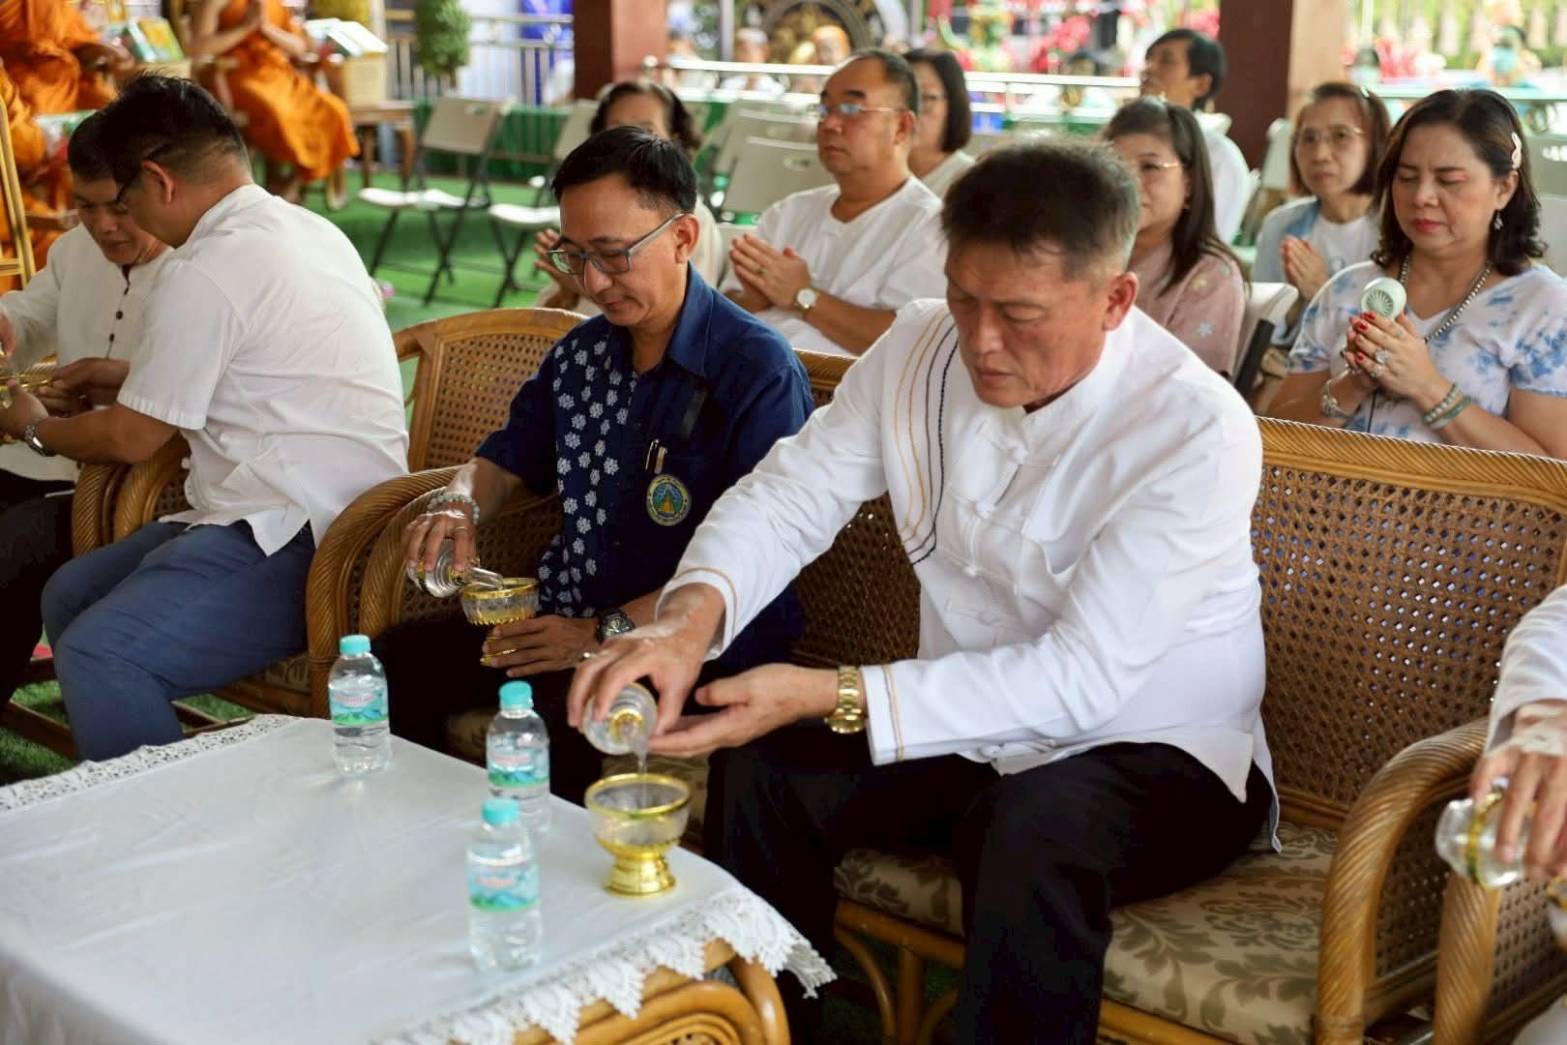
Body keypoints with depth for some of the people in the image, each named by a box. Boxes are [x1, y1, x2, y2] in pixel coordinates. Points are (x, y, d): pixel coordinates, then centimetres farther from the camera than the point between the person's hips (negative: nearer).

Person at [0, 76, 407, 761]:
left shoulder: (204, 272, -15)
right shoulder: (308, 229, 14)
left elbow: (130, 440, -5)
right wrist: (123, 377, 39)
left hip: (300, 542, -11)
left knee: (96, 655, -24)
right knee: (68, 595, 15)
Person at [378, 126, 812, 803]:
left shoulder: (760, 372, -13)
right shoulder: (582, 353, 11)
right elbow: (509, 456, 25)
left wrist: (610, 633, -22)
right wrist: (459, 506, 0)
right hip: (567, 618, 7)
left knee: (556, 712, -34)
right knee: (393, 664, -9)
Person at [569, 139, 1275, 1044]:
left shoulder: (1199, 431, -25)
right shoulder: (922, 350, -7)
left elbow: (1082, 679, -28)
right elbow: (791, 494, -5)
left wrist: (835, 696, -35)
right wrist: (690, 614, -28)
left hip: (1160, 759, -5)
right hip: (972, 730, 5)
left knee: (1035, 828, -36)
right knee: (763, 769, -15)